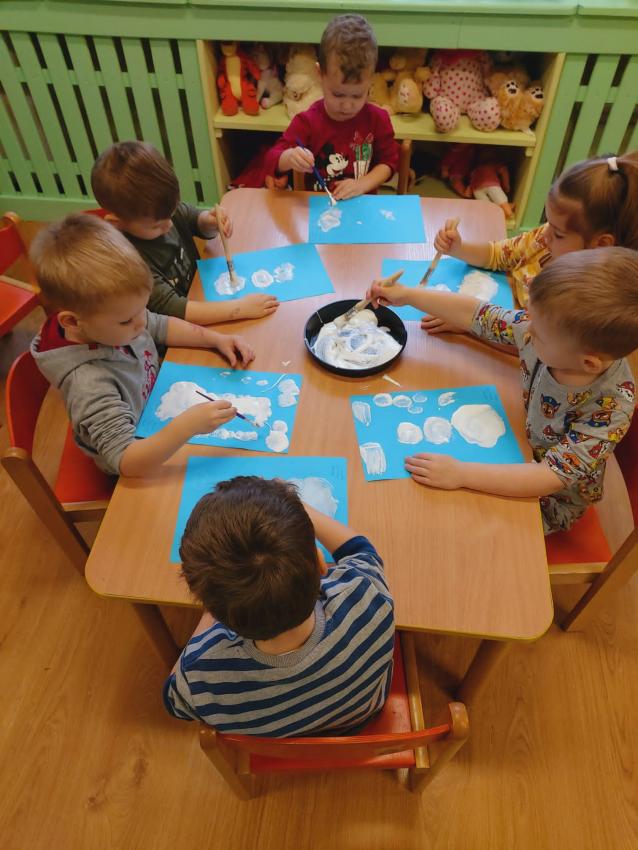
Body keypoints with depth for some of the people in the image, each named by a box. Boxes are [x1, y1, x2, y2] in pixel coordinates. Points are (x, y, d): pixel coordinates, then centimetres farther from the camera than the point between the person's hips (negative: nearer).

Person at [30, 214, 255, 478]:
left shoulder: (110, 320, -18)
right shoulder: (89, 383, -40)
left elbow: (162, 327, 1)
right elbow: (126, 462, -42)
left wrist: (216, 339, -13)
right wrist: (186, 426, -55)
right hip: (140, 475, -6)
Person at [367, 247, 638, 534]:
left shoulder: (612, 406, -36)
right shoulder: (544, 328, -24)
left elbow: (550, 477, -37)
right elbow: (475, 314, -12)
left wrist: (460, 473, -42)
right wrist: (407, 295, -8)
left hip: (551, 498, -5)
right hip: (522, 447, 5)